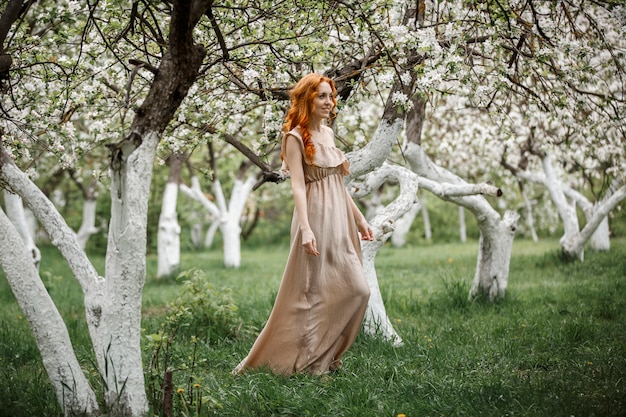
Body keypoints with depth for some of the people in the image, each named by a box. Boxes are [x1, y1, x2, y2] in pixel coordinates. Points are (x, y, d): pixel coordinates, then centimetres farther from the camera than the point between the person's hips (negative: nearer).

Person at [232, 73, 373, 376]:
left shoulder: (328, 133, 15)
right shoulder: (296, 137, -8)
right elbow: (297, 185, -16)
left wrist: (359, 218, 19)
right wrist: (305, 228, -26)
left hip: (340, 218, 8)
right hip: (316, 218, -8)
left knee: (354, 290, 6)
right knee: (314, 291, -2)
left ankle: (325, 356, 16)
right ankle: (309, 361, 8)